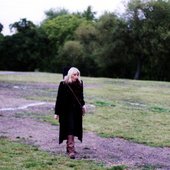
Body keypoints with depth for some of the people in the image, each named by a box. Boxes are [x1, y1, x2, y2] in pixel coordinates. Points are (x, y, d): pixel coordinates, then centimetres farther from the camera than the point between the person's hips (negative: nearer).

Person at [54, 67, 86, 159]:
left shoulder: (79, 84, 1)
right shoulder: (63, 84, -11)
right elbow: (59, 99, -8)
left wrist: (83, 105, 0)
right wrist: (57, 112, -8)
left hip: (76, 111, 5)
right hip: (67, 111, -4)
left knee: (74, 129, 12)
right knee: (69, 130, -8)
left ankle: (69, 147, 27)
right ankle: (71, 150, -9)